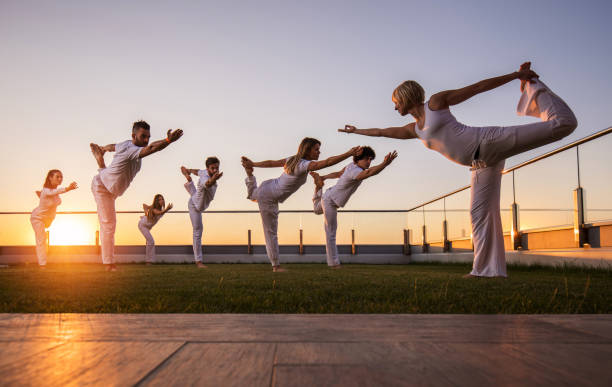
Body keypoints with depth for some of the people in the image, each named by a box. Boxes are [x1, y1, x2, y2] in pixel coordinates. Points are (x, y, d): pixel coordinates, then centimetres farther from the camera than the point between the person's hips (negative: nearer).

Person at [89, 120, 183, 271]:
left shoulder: (125, 144, -8)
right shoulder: (131, 150, -37)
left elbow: (112, 146, 15)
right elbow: (150, 149, -57)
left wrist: (102, 149, 36)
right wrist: (168, 140, -72)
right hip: (102, 189, -9)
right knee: (108, 225, -7)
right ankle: (109, 264, -3)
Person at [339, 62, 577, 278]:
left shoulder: (436, 101, 0)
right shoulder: (415, 129, 19)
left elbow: (479, 87, 1)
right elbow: (383, 132, 35)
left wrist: (516, 75, 0)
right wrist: (357, 131, 45)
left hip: (490, 142, -7)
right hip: (481, 164, 7)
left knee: (562, 125, -15)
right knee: (480, 213, 2)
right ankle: (487, 269, 6)